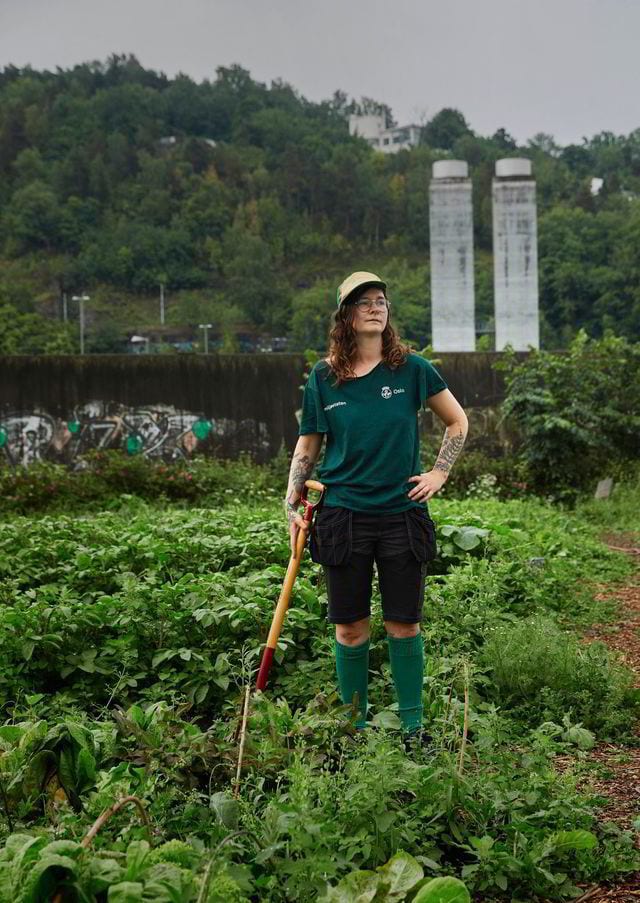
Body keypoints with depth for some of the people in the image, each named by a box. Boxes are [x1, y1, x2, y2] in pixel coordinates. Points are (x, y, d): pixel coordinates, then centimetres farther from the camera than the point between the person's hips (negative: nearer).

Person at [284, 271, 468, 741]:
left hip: (403, 514, 0)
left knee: (405, 624, 6)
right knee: (350, 628, 6)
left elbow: (458, 422, 12)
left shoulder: (412, 368, 0)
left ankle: (413, 723, 22)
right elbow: (308, 444, 11)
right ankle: (355, 725, 22)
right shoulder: (322, 376, 2)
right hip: (343, 516, 1)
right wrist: (292, 504, 3)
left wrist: (438, 474, 3)